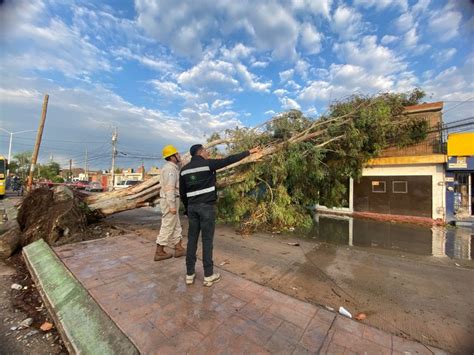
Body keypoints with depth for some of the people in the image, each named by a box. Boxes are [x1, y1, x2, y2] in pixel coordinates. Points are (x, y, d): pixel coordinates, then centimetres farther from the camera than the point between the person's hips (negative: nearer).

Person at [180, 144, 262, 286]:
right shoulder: (208, 164, -8)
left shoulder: (184, 170, 9)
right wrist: (249, 152, -2)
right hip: (207, 206, -5)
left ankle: (189, 274, 21)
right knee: (207, 240, 2)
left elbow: (182, 192, 12)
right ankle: (208, 276, 13)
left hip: (192, 207, 6)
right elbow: (229, 160, -9)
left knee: (192, 239, 12)